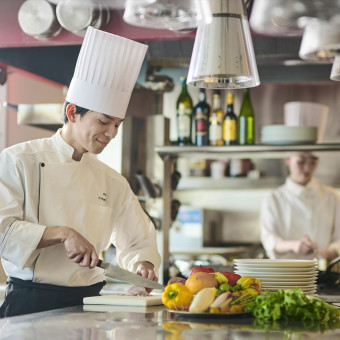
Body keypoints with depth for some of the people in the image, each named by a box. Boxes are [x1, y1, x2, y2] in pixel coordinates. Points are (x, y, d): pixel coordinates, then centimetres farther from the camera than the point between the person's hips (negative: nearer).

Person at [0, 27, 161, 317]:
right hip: (32, 303, -3)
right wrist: (62, 234, -17)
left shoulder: (113, 183, 14)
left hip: (89, 301, 4)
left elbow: (139, 242, 21)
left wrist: (142, 266, 0)